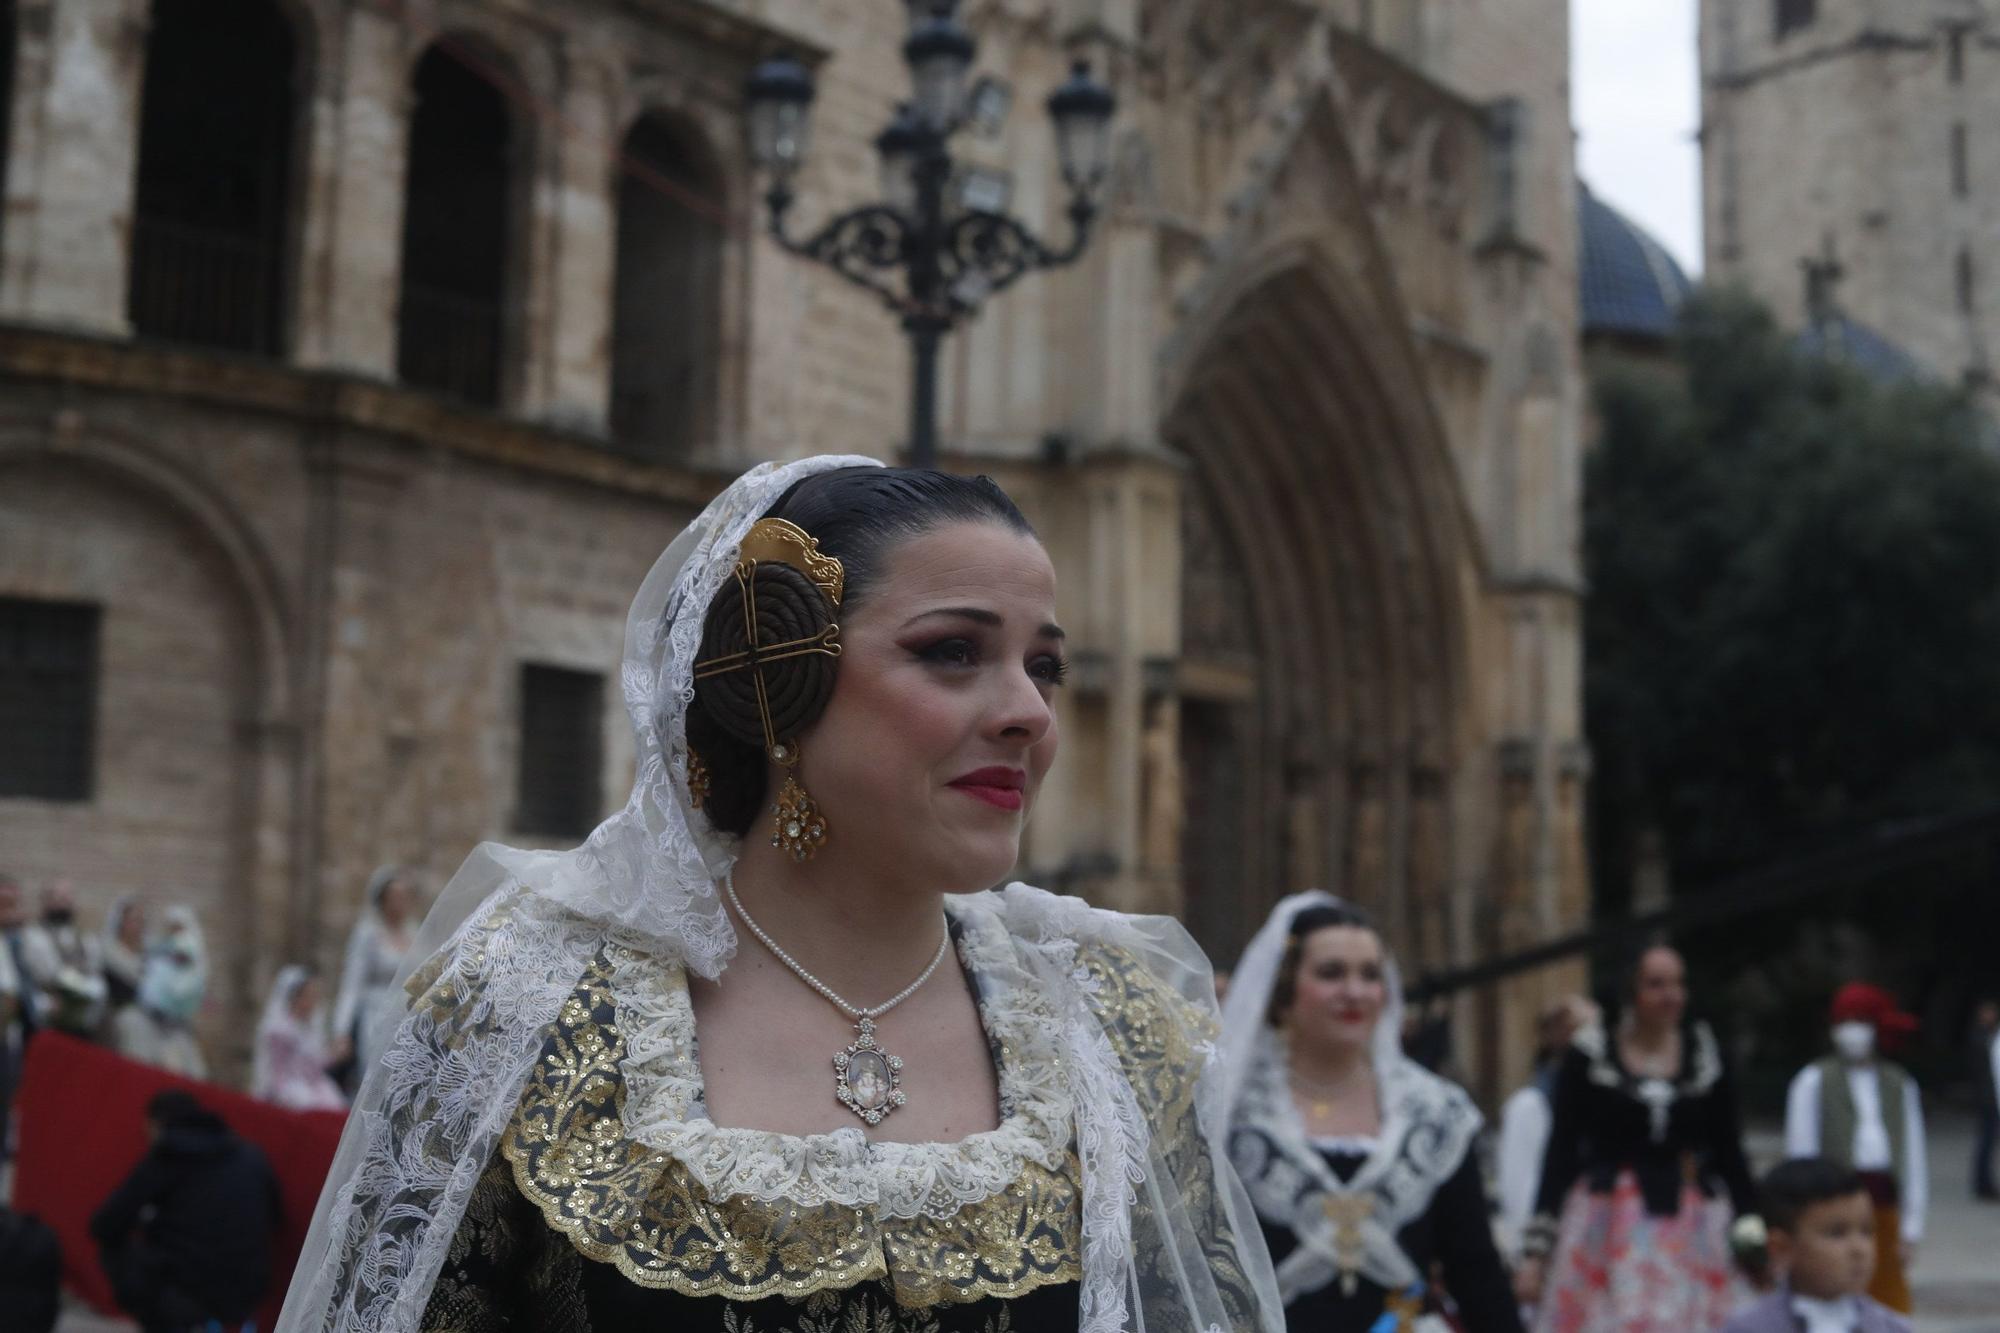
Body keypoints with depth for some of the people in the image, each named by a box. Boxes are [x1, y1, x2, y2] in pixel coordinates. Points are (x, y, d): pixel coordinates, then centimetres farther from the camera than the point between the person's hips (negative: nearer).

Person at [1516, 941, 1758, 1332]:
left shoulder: (1707, 1055, 4)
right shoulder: (1589, 1056, -1)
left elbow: (1729, 1153, 9)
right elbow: (1561, 1155, 0)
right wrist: (1536, 1250, -3)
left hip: (1692, 1233, 2)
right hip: (1608, 1233, -2)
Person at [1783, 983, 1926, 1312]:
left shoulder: (1899, 1083, 9)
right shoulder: (1813, 1081, 0)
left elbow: (1914, 1154, 9)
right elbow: (1801, 1153, -2)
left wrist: (1912, 1223, 4)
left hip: (1886, 1202, 3)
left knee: (1892, 1304, 5)